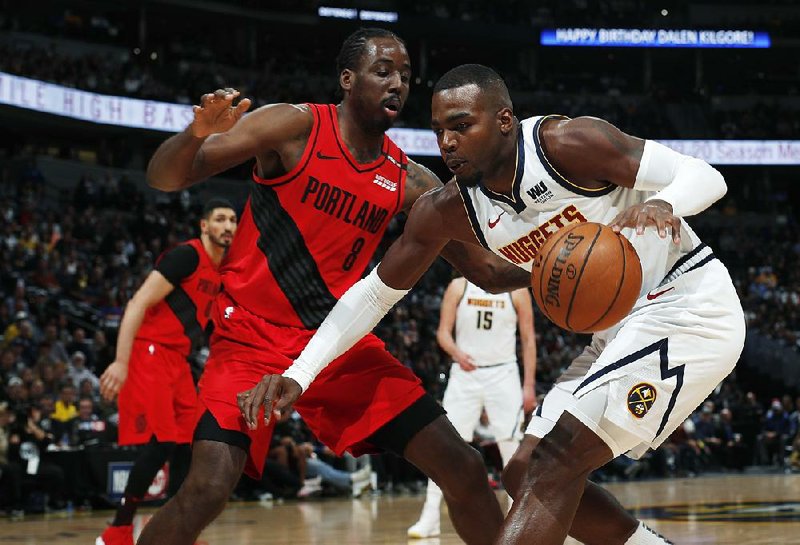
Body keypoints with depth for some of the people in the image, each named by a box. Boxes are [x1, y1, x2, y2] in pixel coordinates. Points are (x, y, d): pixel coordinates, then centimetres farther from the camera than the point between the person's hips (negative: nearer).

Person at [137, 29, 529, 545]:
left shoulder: (409, 181, 3)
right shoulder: (295, 127, -11)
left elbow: (484, 267, 9)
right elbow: (163, 177, -15)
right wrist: (198, 134, -37)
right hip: (254, 337, -5)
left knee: (464, 469, 0)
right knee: (207, 488, -25)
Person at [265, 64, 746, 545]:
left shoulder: (568, 143, -20)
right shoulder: (445, 212, -2)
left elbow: (707, 175, -17)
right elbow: (376, 293, 6)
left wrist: (663, 204, -41)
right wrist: (298, 376, -5)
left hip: (690, 308, -8)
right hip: (622, 332, 8)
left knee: (553, 464, -18)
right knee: (528, 475, 7)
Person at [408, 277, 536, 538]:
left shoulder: (517, 291, 0)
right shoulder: (459, 287, 1)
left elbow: (528, 339, 4)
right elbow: (443, 332, 0)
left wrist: (529, 386, -1)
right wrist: (457, 353, -22)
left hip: (503, 374, 0)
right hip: (465, 374, 0)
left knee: (510, 443, -3)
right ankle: (430, 517, -3)